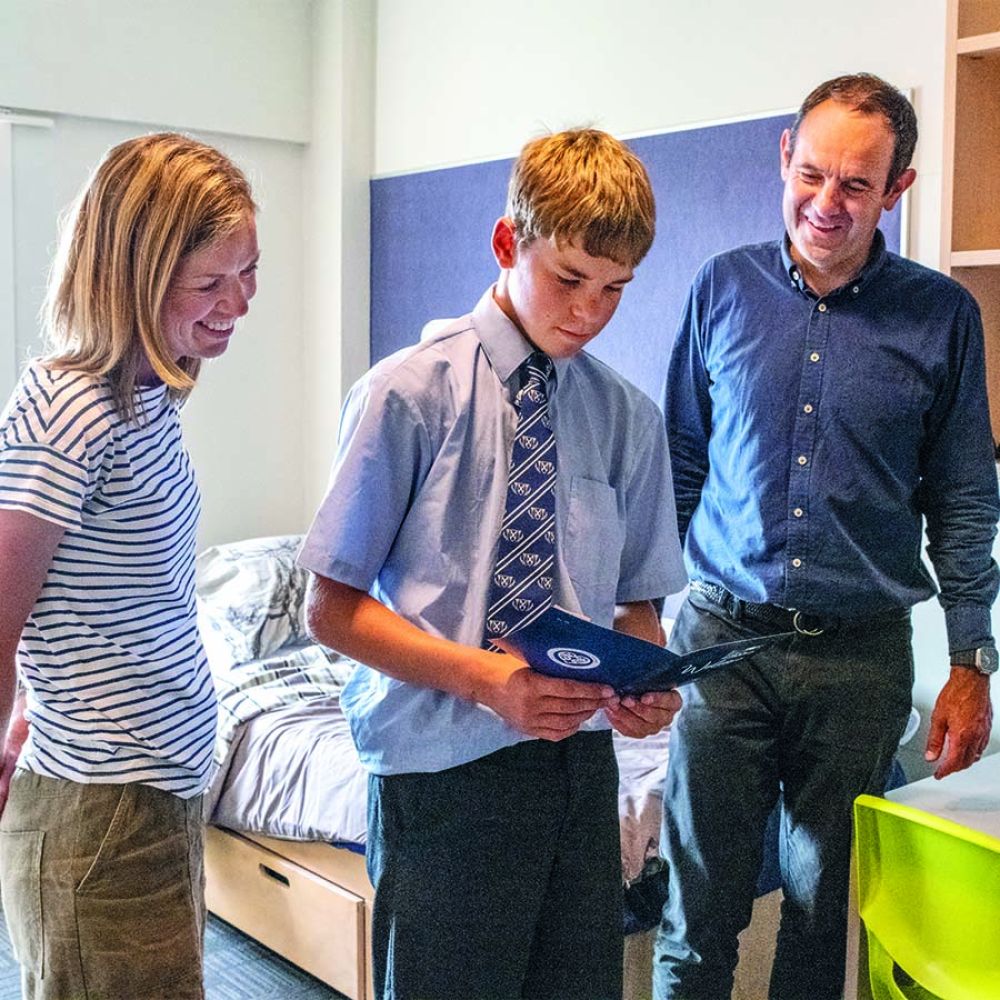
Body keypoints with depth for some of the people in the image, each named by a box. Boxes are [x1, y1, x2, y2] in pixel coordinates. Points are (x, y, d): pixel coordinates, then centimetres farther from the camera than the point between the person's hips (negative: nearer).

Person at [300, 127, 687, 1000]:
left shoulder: (628, 418, 4)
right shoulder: (409, 395, -8)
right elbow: (332, 607, -7)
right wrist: (484, 675, -20)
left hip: (580, 760, 4)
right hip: (445, 766, -4)